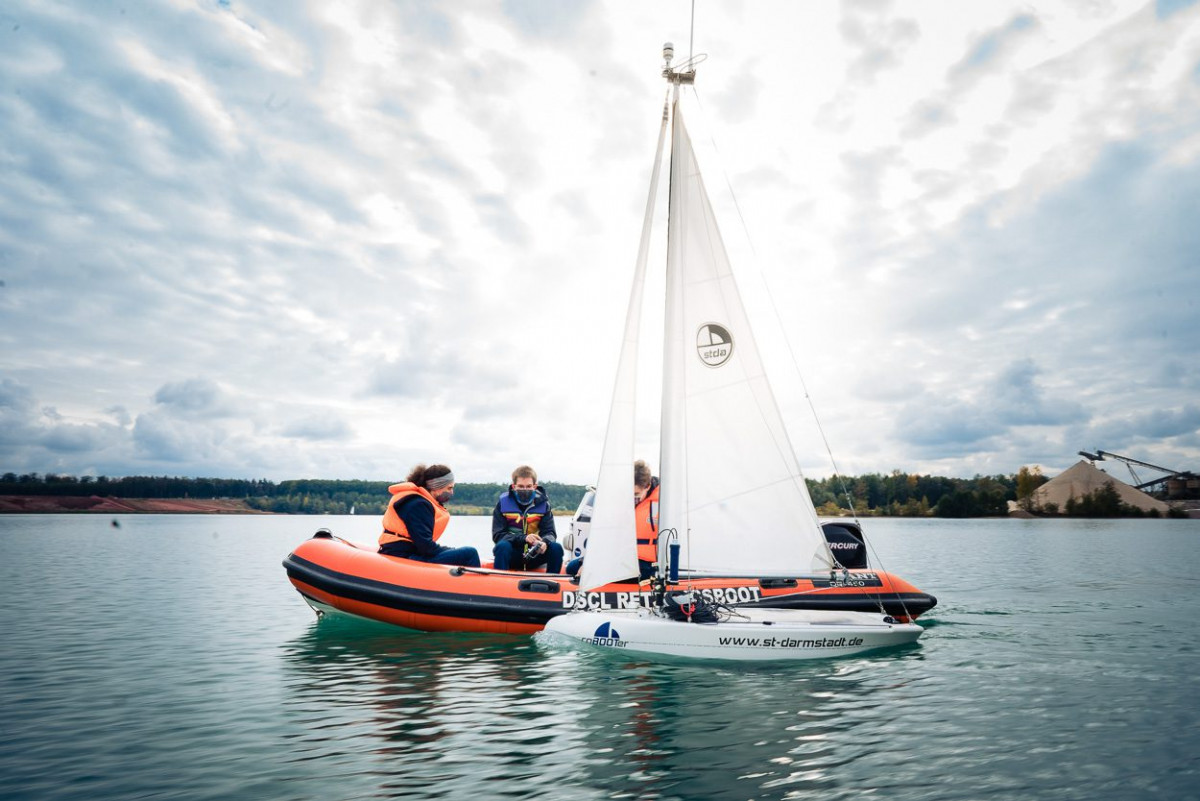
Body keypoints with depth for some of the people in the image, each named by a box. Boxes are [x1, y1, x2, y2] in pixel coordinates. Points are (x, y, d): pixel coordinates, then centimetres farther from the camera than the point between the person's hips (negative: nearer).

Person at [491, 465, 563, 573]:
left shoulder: (542, 503, 0)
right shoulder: (503, 503, -5)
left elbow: (550, 532, -3)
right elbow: (497, 535, -11)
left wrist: (545, 542, -29)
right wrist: (523, 538, -28)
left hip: (534, 556, 2)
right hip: (512, 555, -2)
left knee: (556, 548, -24)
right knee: (502, 546, -33)